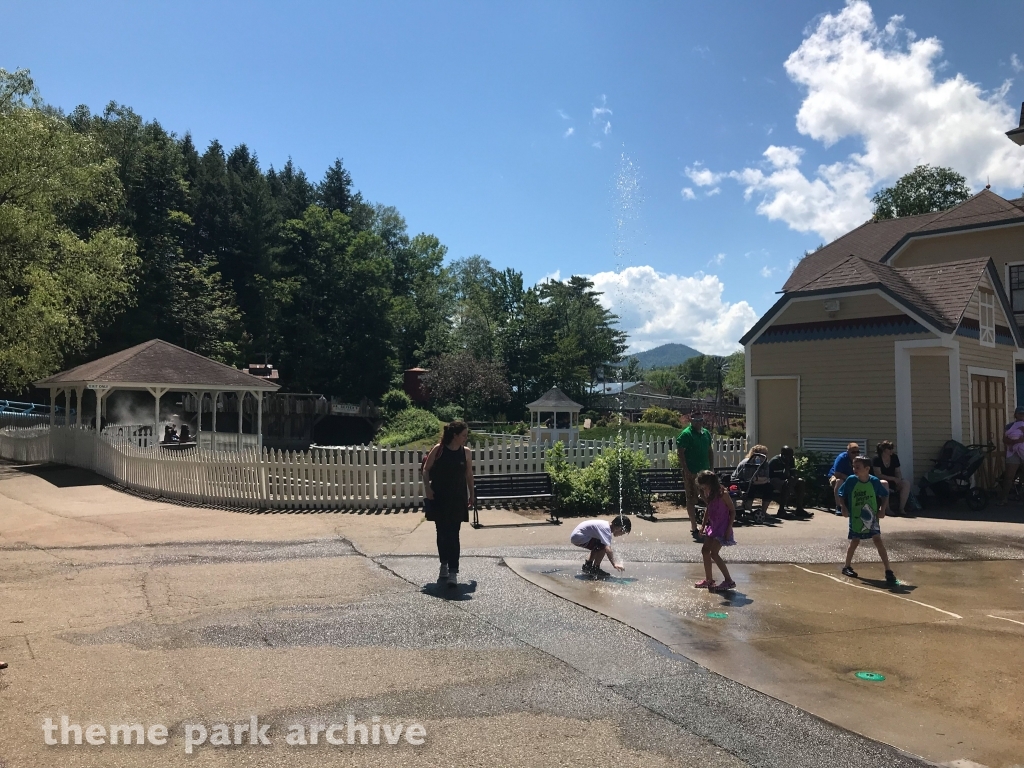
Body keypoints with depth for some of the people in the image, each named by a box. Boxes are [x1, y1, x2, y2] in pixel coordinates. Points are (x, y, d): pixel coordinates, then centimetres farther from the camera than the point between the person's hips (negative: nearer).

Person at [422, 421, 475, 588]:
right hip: (439, 498, 0)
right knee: (442, 532, 11)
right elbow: (426, 470, 0)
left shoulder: (465, 452, -1)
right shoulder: (438, 449, -7)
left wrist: (472, 494, 12)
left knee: (453, 534, -5)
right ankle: (444, 564, 29)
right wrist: (427, 488, -11)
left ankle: (453, 571, -6)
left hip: (457, 499, 0)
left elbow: (469, 474, 9)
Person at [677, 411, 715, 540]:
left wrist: (711, 468, 13)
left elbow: (710, 451, 21)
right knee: (692, 499, -2)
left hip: (705, 472, 7)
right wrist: (686, 470, -17)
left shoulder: (706, 433, 14)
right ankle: (694, 528, 2)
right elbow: (680, 452, -13)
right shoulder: (686, 434, -9)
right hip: (691, 473, -7)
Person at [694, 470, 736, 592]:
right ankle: (708, 580, 19)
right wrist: (703, 526, 14)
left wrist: (729, 528, -17)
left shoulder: (723, 494, -17)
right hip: (712, 526, 9)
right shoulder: (709, 495, 6)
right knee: (705, 550, 8)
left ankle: (729, 581, -6)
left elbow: (733, 511, -13)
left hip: (722, 528, -9)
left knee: (714, 553, -13)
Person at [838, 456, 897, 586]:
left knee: (878, 541, -9)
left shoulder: (874, 481, -11)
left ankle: (889, 572, -9)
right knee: (855, 542, 10)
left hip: (871, 517, 0)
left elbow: (885, 495, 5)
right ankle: (847, 566, 30)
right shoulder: (851, 480, -12)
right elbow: (841, 495, 0)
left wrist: (882, 509, -6)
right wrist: (844, 508, -13)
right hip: (856, 518, 0)